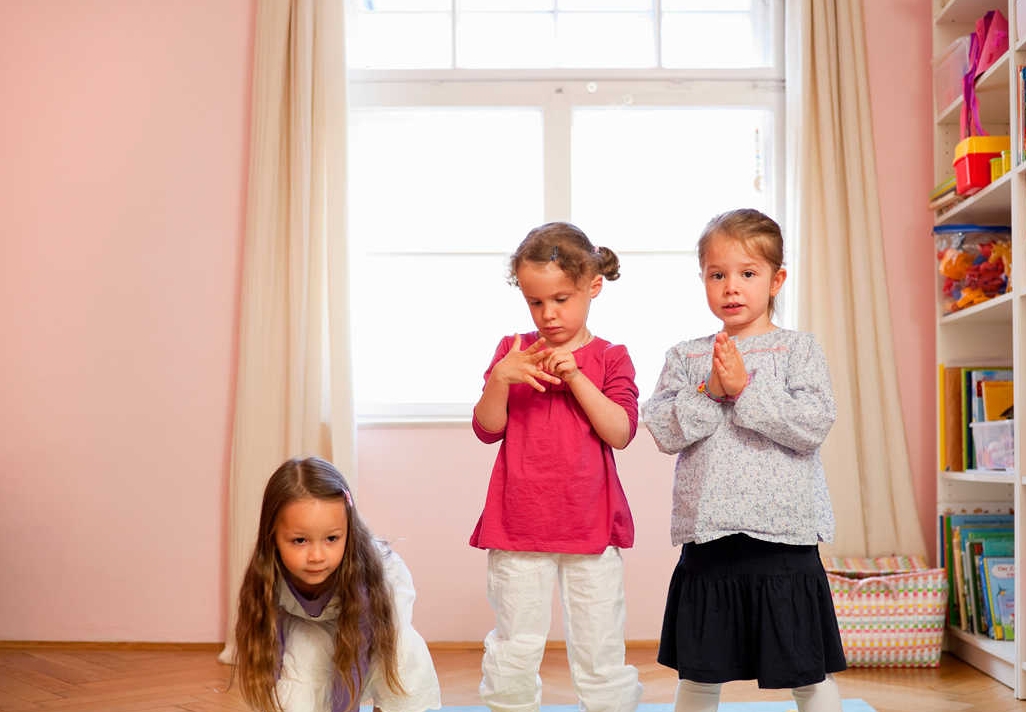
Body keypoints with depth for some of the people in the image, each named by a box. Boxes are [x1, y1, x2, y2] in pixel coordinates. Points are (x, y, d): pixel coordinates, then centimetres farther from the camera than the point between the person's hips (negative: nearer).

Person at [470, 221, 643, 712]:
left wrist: (575, 377, -18)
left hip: (591, 525, -1)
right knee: (515, 650, 7)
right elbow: (487, 429, 2)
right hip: (519, 524, 1)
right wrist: (500, 379, -16)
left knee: (599, 650, 8)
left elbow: (620, 433, -9)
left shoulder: (610, 358, 3)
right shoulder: (513, 350, 6)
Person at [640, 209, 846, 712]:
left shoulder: (798, 349, 1)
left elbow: (815, 424, -12)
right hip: (706, 538, 2)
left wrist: (744, 389, -15)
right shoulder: (686, 357, 8)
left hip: (783, 537, -2)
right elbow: (662, 430, -1)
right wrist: (709, 391, -14)